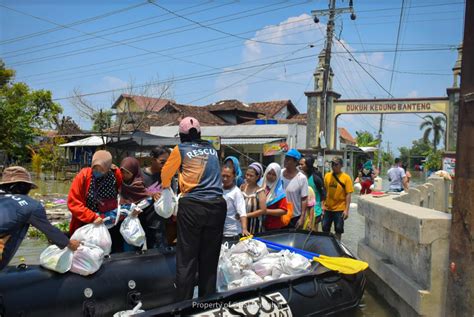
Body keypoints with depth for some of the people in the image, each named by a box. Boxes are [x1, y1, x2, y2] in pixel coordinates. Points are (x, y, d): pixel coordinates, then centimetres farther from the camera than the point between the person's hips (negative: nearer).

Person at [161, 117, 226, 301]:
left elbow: (165, 174, 18)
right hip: (217, 206, 4)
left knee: (186, 260, 2)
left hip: (192, 206, -3)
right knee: (210, 260, 11)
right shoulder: (211, 149, 16)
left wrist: (166, 186, 39)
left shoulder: (180, 149, 5)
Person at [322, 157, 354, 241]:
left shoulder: (346, 178, -9)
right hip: (327, 208, 4)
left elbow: (348, 195, -9)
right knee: (325, 229, 13)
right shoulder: (327, 176, 2)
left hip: (339, 209, -3)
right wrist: (323, 205, 5)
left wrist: (346, 210, -14)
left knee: (338, 230, 9)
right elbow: (324, 191, 8)